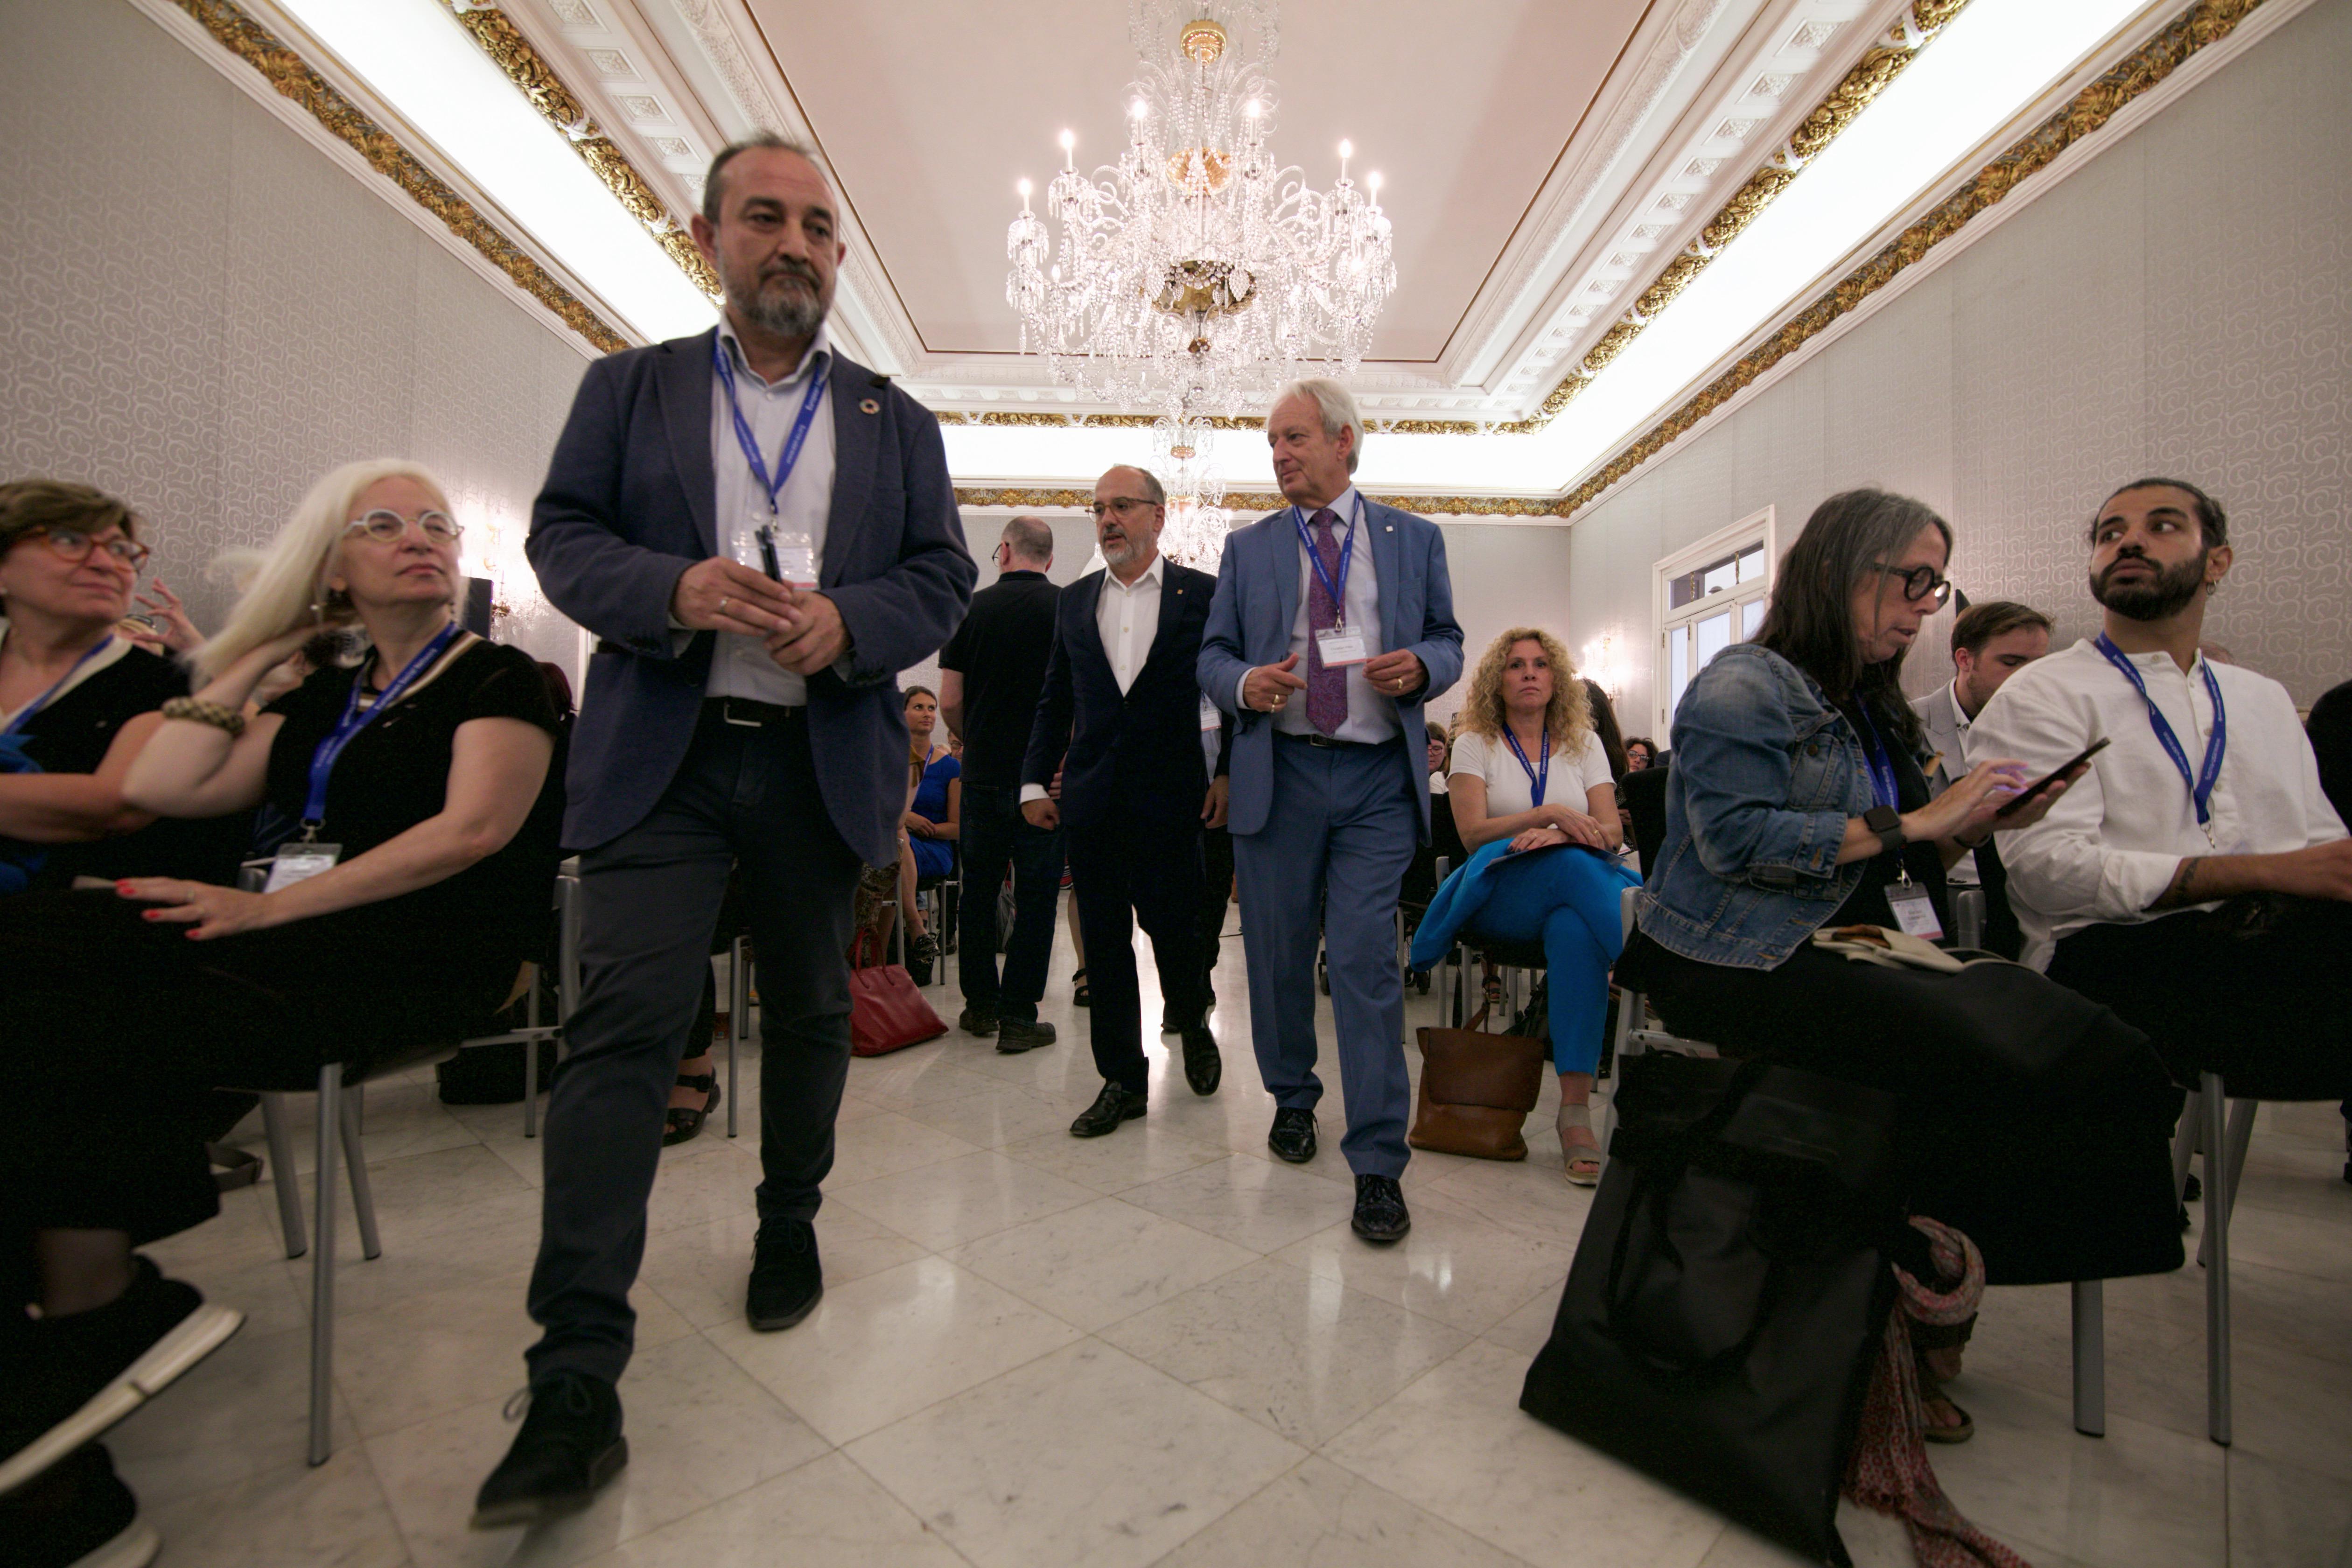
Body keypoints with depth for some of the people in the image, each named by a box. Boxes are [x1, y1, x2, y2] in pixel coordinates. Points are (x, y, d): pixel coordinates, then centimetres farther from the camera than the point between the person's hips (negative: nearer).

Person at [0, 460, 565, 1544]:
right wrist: (251, 662, 18)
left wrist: (269, 909, -14)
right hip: (288, 934, 7)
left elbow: (473, 830, -13)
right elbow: (159, 788, 14)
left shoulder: (497, 678, 2)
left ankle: (96, 1310, -9)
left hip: (419, 958, -7)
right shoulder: (323, 701, 24)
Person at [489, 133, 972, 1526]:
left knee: (811, 1013, 12)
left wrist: (847, 620, -15)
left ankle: (790, 1230, 36)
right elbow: (562, 534, 5)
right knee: (627, 1023, -11)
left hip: (827, 760, 2)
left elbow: (944, 578, 5)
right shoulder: (629, 387, 12)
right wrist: (674, 588, -16)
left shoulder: (897, 420, 13)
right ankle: (577, 1387, -1)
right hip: (662, 755, -1)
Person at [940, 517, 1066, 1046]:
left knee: (979, 889, 15)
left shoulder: (972, 608, 1)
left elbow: (949, 704, 1)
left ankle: (980, 1004, 25)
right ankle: (1017, 1016, 8)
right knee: (1035, 896, 4)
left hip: (983, 775, 2)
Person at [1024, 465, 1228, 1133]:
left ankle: (1194, 1022, 34)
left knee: (1175, 928, 2)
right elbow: (1054, 700, 14)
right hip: (1091, 799, 4)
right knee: (1104, 942, 7)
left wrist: (1228, 773, -5)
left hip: (1170, 796, -3)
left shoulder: (1202, 594, 3)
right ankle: (1122, 1079, 20)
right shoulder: (1074, 600, 13)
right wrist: (1036, 782, 8)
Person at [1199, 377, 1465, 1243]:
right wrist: (1245, 683, -12)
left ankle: (1378, 1162, 4)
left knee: (1366, 961, -6)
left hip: (1378, 781, -1)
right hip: (1278, 774, 2)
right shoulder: (1247, 547, 12)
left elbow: (1448, 642, 13)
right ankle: (1292, 1097, 33)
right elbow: (1213, 654, 10)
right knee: (1278, 955, 9)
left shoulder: (1414, 538, 12)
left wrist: (1420, 666, -10)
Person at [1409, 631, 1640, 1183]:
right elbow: (1473, 833, -2)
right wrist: (1550, 813, -14)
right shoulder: (1475, 744, 11)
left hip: (1575, 896, 2)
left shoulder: (1584, 743, 17)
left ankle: (1576, 1110, -37)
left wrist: (1558, 836, -17)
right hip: (1500, 894, -1)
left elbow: (1611, 833, 5)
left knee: (1574, 930, -37)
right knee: (1571, 865, -37)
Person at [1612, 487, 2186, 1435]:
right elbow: (1739, 839, -19)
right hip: (1742, 962, -8)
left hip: (1850, 954, 8)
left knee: (2086, 1053, -12)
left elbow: (1893, 868, 21)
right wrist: (1912, 824, -14)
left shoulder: (1869, 706, 22)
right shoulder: (1744, 687, -5)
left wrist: (1979, 824, 4)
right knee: (1980, 1059, -26)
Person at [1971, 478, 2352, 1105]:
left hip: (2276, 939, 6)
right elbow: (2049, 867, -11)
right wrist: (2271, 871, -14)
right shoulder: (2041, 696, 3)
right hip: (2117, 954, -6)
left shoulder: (2266, 698, 26)